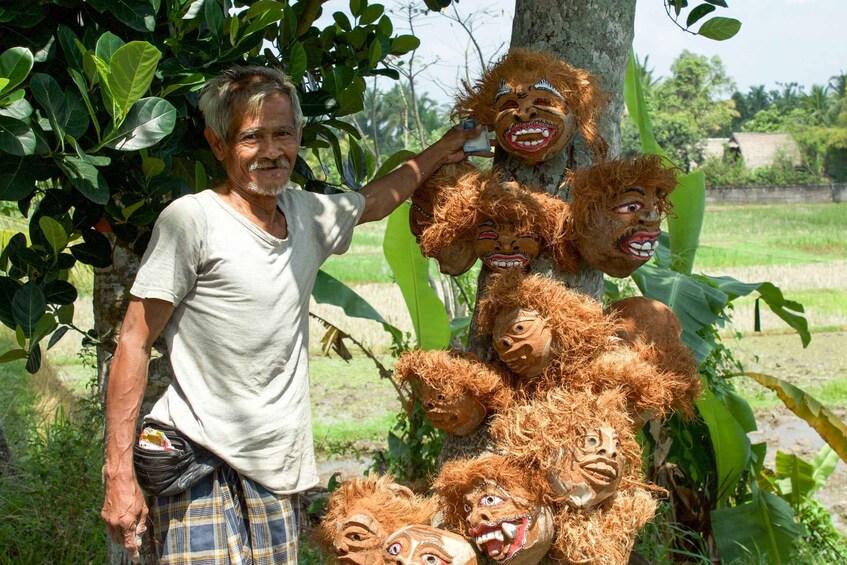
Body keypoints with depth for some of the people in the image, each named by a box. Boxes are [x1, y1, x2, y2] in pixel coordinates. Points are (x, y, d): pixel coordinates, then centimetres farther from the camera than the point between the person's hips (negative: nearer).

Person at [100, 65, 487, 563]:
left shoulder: (307, 213, 10)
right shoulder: (192, 219, -9)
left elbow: (373, 202, 34)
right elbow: (134, 344, -9)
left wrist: (441, 152, 35)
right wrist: (120, 475, -13)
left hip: (275, 471, 6)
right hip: (199, 466, -6)